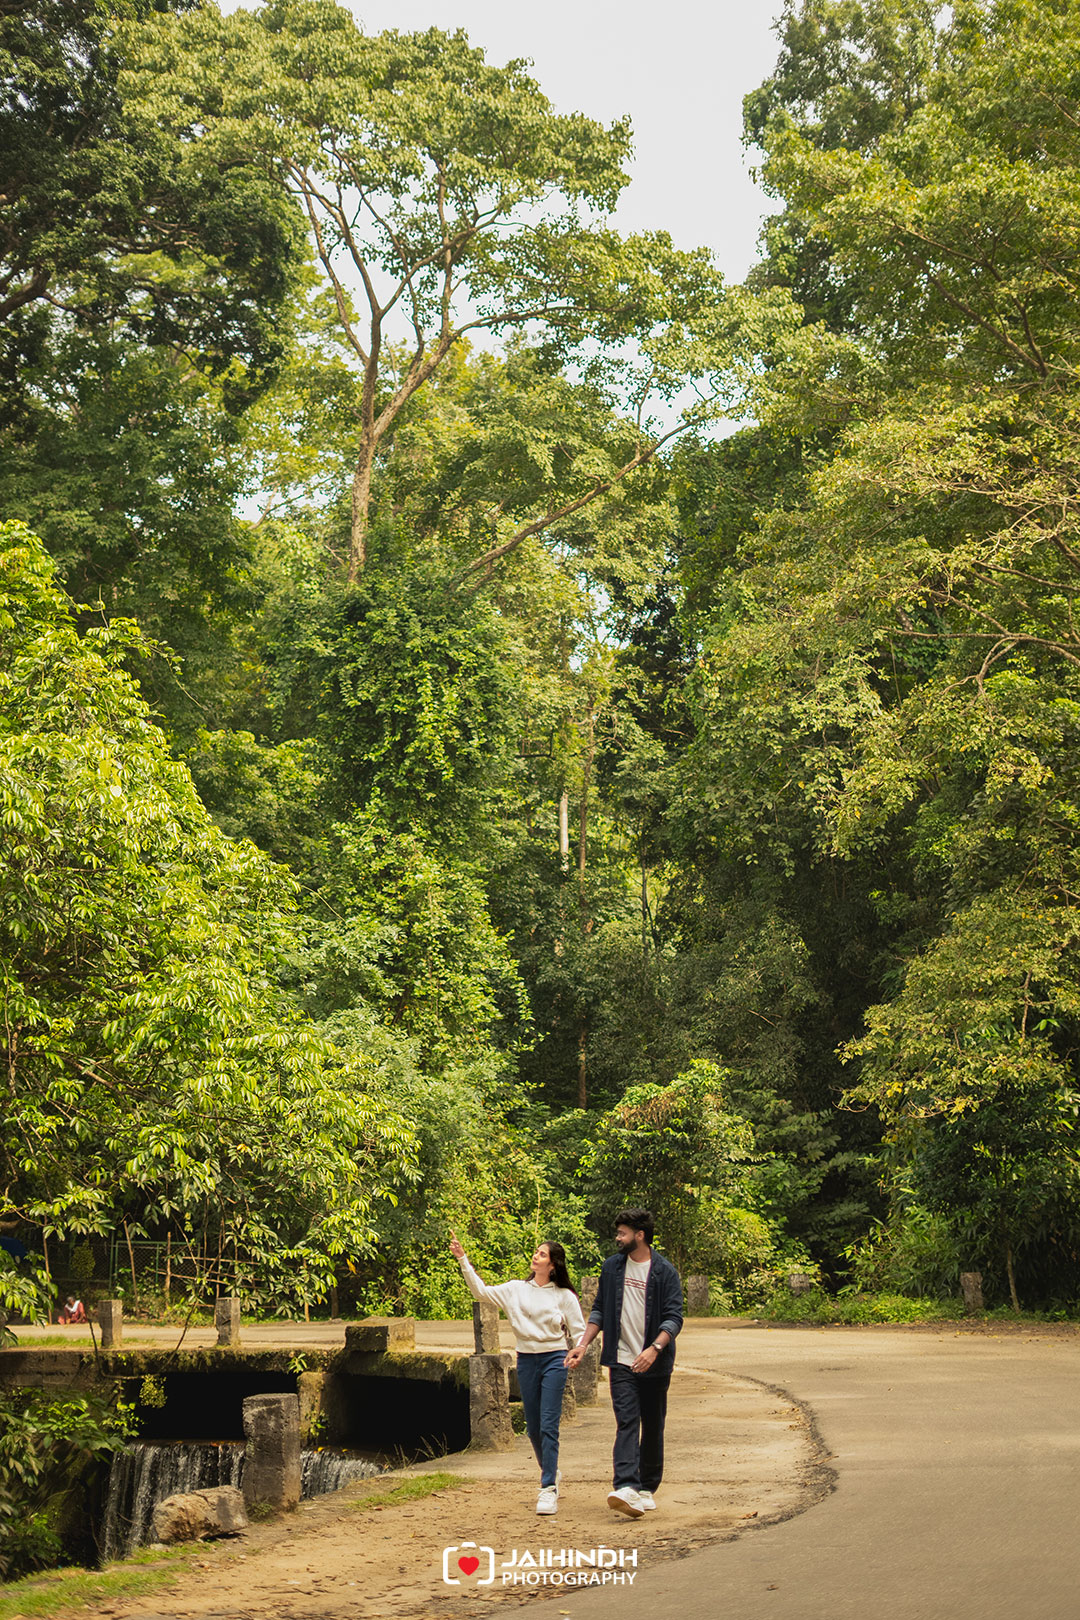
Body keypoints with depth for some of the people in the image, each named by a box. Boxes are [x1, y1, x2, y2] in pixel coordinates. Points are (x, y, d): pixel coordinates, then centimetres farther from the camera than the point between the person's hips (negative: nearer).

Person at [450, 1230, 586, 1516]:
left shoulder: (564, 1296, 0)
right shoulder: (516, 1289, 7)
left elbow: (579, 1330, 3)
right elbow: (481, 1291, 2)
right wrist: (463, 1260, -5)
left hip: (554, 1360, -4)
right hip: (526, 1361, 4)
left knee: (549, 1426, -11)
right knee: (533, 1428, 10)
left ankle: (548, 1488, -10)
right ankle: (551, 1474, 34)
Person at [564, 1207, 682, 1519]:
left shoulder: (665, 1272, -4)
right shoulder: (612, 1268, 9)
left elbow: (674, 1317, -10)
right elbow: (599, 1310, 17)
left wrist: (655, 1348, -25)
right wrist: (583, 1344, 6)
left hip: (654, 1364, -1)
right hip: (622, 1361, 1)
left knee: (652, 1427, 7)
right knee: (626, 1423, -13)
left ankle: (648, 1488, 21)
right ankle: (627, 1487, -25)